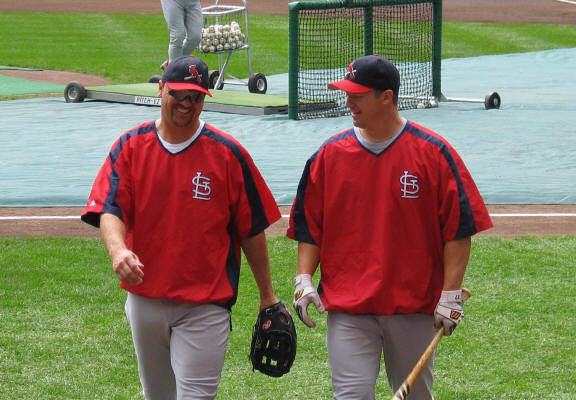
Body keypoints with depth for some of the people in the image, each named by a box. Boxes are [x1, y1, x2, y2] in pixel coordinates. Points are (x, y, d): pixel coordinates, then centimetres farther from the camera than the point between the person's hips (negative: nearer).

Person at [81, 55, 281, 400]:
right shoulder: (131, 146, 2)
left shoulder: (228, 153, -4)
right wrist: (118, 249, -31)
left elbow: (252, 229, 1)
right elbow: (109, 209, -8)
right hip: (144, 302, 3)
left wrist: (268, 297, 3)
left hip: (205, 305, -3)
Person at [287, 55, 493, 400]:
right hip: (347, 309, 1)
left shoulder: (434, 152, -4)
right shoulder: (330, 154, 4)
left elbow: (459, 228, -4)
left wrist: (451, 294, -8)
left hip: (414, 307, -1)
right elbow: (308, 225, 10)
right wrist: (304, 280, -2)